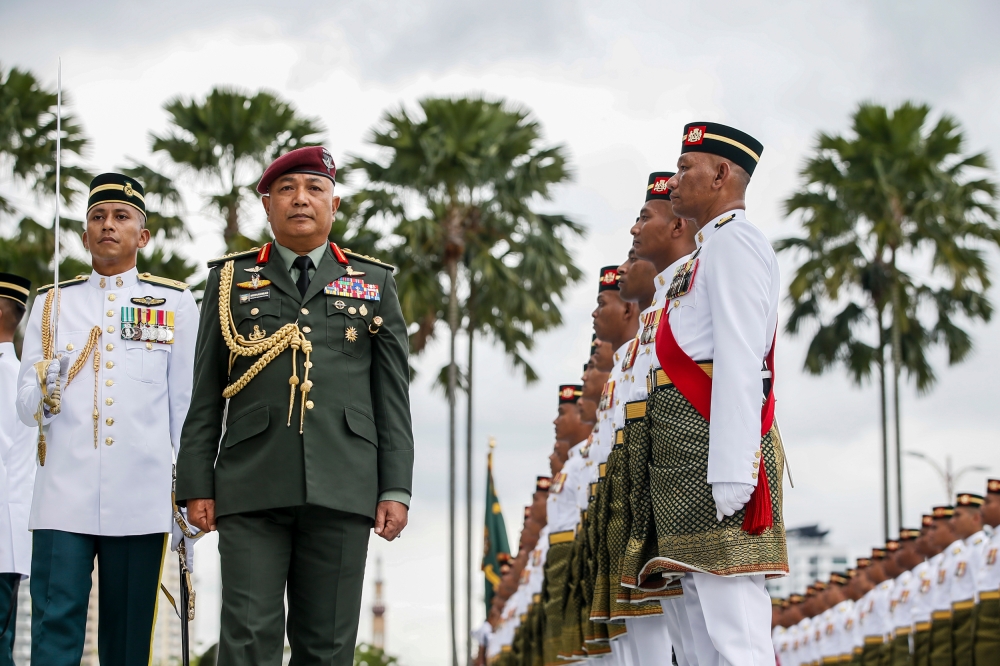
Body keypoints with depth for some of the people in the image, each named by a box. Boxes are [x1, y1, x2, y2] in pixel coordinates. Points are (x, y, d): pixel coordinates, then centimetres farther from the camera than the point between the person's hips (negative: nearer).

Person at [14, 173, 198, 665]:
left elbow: (186, 406, 9)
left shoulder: (176, 303, 10)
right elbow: (25, 408, 9)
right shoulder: (52, 303, 13)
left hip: (140, 500, 0)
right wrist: (45, 393, -14)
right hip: (63, 494, 1)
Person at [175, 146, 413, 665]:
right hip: (251, 486, -1)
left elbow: (393, 396, 9)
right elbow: (205, 394, 10)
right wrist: (196, 485, 2)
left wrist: (396, 488, 1)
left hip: (342, 488, 1)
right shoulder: (231, 280, 13)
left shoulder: (374, 283, 14)